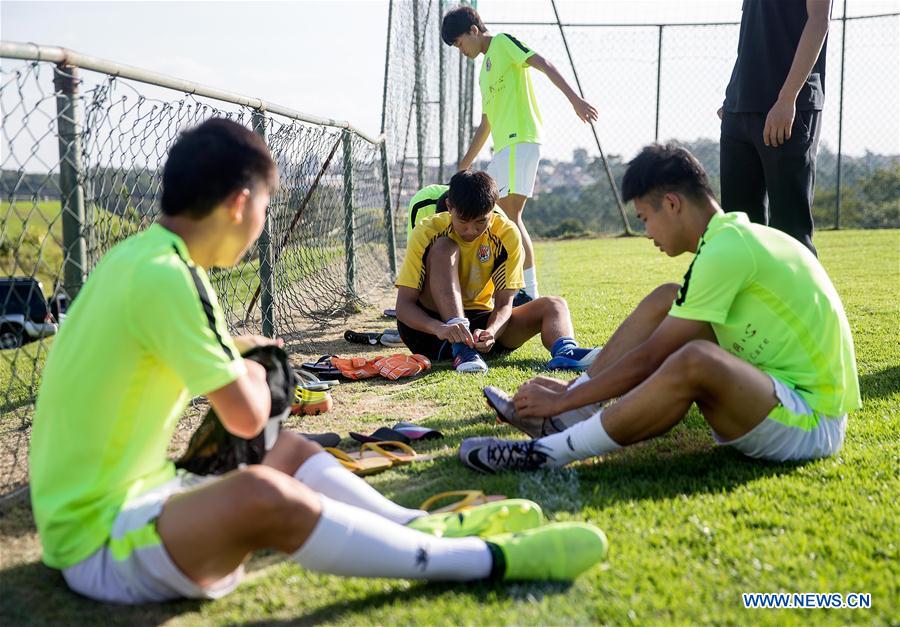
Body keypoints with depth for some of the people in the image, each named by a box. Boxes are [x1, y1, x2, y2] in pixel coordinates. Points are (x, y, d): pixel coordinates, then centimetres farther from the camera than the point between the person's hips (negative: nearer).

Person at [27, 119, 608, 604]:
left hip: (127, 496, 11)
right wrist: (254, 378, 1)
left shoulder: (138, 257, 7)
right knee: (260, 494, -35)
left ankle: (420, 527, 9)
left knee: (291, 448, 20)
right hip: (100, 544, -11)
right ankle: (489, 560, -26)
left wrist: (230, 353, 30)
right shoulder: (164, 276, -23)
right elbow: (247, 417, -20)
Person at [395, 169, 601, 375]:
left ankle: (565, 352, -50)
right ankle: (461, 349, -39)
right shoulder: (427, 233, -16)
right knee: (444, 248, -26)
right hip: (428, 326, -3)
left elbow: (504, 303, -12)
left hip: (478, 324, 3)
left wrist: (491, 332, -35)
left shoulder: (507, 233, -10)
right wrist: (440, 328, -41)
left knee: (554, 305, -16)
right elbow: (403, 304, -20)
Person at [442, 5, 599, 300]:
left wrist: (574, 98, -25)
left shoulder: (503, 43, 1)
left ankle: (531, 294, -17)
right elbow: (486, 124, 31)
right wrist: (464, 165, 33)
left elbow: (544, 64, -12)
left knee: (509, 216, -16)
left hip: (520, 140, -10)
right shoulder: (485, 70, 27)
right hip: (503, 147, 10)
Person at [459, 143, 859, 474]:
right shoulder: (736, 236, 11)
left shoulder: (725, 251, -20)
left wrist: (561, 401, -9)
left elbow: (648, 359, -18)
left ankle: (546, 453, -24)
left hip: (811, 425, -10)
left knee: (694, 361, -37)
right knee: (665, 301, 9)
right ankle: (573, 410, 4)